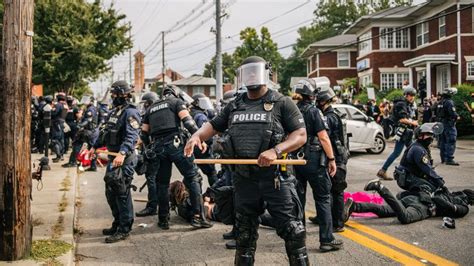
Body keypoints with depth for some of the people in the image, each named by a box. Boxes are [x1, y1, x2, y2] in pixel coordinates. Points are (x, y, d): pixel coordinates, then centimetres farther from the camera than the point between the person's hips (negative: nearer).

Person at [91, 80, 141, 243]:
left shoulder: (130, 113, -15)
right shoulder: (114, 111, 16)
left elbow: (132, 137, -28)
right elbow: (106, 132, 28)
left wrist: (122, 153, -41)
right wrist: (95, 146, 30)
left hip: (124, 159, -10)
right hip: (113, 157, 10)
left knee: (122, 193, -6)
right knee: (110, 192, 15)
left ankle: (124, 230, 2)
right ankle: (117, 224, 27)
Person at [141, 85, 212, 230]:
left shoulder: (151, 108, 24)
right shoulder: (177, 101, 10)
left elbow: (144, 134, 23)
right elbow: (187, 121, -8)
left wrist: (149, 147, 34)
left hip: (157, 147, 5)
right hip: (175, 144, -5)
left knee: (162, 184, 13)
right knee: (193, 178, 0)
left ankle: (163, 220, 16)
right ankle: (198, 216, -7)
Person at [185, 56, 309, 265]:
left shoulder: (281, 103, -2)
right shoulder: (234, 106, 14)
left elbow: (301, 135, -7)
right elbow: (213, 125, 20)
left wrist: (276, 150, -23)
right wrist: (196, 136, -2)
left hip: (275, 177, -5)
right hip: (243, 179, 5)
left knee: (291, 230, -3)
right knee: (244, 233, 15)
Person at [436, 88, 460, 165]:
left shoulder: (439, 103, 10)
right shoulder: (449, 102, -16)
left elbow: (436, 114, 16)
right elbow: (453, 113, -23)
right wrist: (457, 116, -5)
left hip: (441, 124, 9)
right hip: (449, 124, -9)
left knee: (442, 141, 14)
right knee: (451, 142, -8)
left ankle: (443, 158, 21)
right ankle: (449, 159, -14)